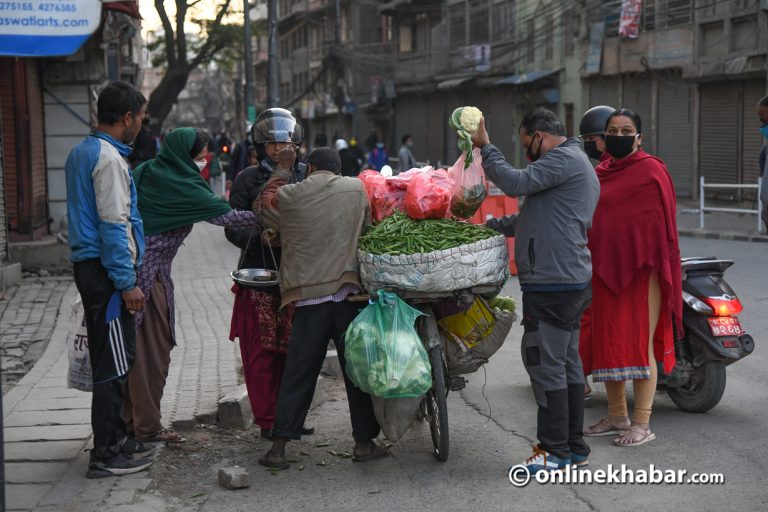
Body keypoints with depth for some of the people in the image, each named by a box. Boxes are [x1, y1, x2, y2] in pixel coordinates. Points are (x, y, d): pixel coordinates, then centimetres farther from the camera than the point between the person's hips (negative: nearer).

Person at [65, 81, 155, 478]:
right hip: (107, 271, -10)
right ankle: (106, 454, 0)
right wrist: (128, 282, -19)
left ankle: (114, 438, 27)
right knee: (114, 365, -5)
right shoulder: (109, 158, -15)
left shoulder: (79, 153, 15)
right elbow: (113, 225, -20)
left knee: (106, 360, 17)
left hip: (88, 267, 10)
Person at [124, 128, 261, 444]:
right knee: (152, 348, 0)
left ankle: (130, 421, 22)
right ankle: (148, 427, 7)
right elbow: (226, 216, -12)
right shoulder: (182, 186, -12)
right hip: (149, 272, -8)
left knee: (135, 347, 14)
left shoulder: (146, 172, 11)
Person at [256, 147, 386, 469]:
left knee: (298, 372, 7)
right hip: (349, 292, 0)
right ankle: (364, 442, 14)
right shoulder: (357, 189, 5)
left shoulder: (289, 195, 1)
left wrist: (282, 170, 32)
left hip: (308, 295, 0)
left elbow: (263, 207, 21)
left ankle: (278, 447, 7)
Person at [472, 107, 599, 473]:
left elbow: (515, 183, -19)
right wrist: (487, 226, 24)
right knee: (567, 362, 13)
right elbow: (532, 218, 27)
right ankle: (573, 446, 20)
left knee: (545, 364, -7)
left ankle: (556, 450, -3)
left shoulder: (565, 159, -9)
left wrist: (485, 147, -8)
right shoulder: (574, 163, 24)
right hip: (572, 281, 11)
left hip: (552, 284, -11)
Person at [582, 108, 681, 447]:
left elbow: (662, 223, -10)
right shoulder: (601, 172, 15)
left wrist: (656, 266, -14)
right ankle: (617, 416, 23)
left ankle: (642, 424, 2)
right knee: (606, 343, 11)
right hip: (604, 272, 7)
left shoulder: (651, 170, -6)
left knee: (639, 345, -5)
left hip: (640, 271, -7)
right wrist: (591, 266, 17)